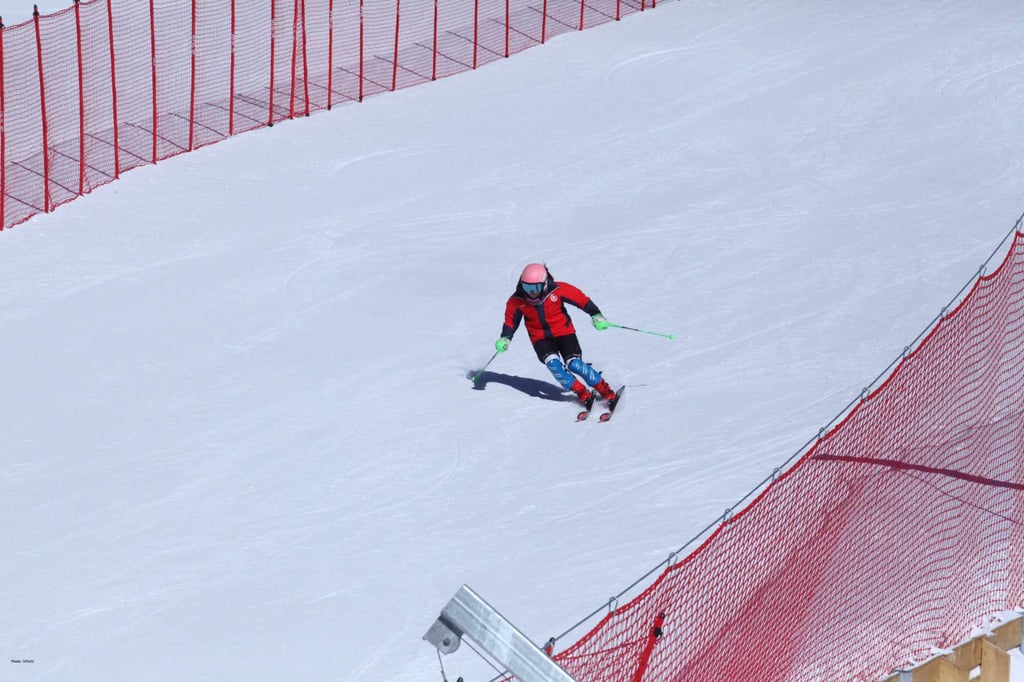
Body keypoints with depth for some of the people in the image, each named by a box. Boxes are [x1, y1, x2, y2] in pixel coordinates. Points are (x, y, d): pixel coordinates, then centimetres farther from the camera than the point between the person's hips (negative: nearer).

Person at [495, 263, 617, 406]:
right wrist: (505, 338, -13)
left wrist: (596, 315, -16)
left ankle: (605, 390, -4)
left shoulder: (558, 290, -19)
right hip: (541, 338, 2)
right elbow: (510, 321, 1)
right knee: (552, 363, -26)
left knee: (574, 364, -20)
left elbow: (582, 300, -9)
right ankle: (582, 393, -14)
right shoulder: (516, 301, -13)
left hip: (563, 332, -2)